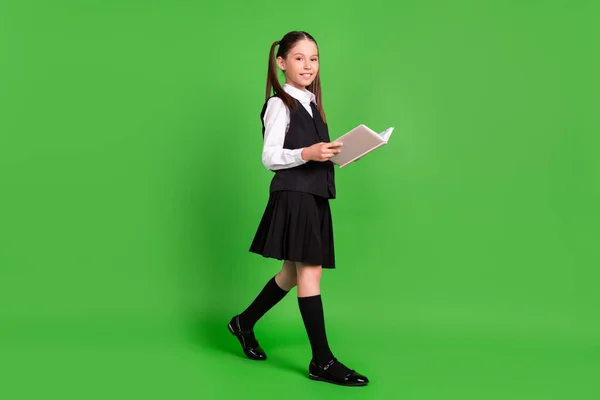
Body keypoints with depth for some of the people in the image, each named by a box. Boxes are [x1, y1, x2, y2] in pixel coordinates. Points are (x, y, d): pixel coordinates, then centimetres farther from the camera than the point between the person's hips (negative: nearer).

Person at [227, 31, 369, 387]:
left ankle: (245, 323, 33)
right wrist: (307, 154, -25)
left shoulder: (312, 103, 18)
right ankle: (322, 361, -2)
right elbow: (270, 157, -12)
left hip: (314, 195, 9)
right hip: (293, 194, -9)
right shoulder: (279, 104, -6)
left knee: (294, 272, 15)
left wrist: (331, 154, 4)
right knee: (310, 271, -8)